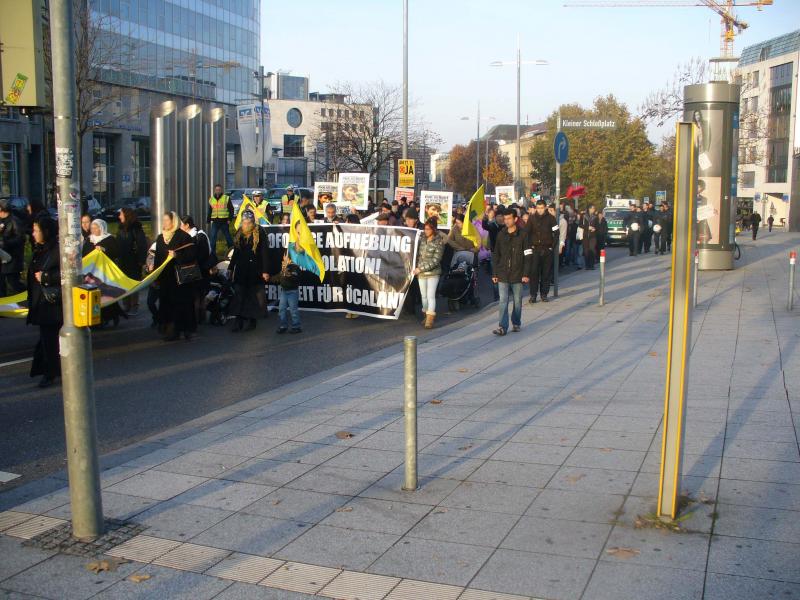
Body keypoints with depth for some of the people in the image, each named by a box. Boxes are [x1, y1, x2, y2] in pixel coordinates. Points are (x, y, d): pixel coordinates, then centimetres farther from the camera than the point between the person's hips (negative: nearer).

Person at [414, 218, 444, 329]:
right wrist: (416, 268, 3)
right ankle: (427, 316, 24)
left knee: (431, 296, -9)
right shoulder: (422, 239, 5)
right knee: (424, 296, 12)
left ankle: (430, 319, -11)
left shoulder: (439, 242, -11)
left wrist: (421, 269, -17)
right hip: (421, 273, 5)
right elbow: (418, 254, 16)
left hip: (433, 273, -5)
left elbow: (435, 260, -15)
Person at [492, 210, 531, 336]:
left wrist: (526, 274, -9)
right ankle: (503, 327, -6)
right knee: (503, 301, -4)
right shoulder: (501, 234, 5)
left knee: (517, 301, 9)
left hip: (517, 274, -2)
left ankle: (516, 323, 25)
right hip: (503, 274, 2)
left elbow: (527, 256, -4)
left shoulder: (522, 235, -3)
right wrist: (494, 273, 5)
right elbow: (496, 255, 9)